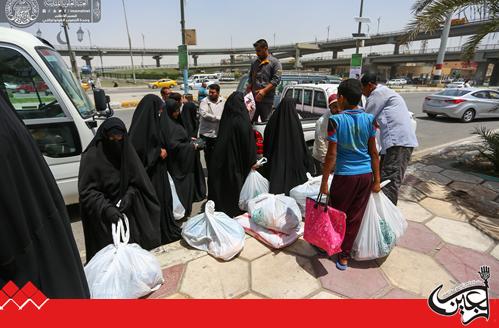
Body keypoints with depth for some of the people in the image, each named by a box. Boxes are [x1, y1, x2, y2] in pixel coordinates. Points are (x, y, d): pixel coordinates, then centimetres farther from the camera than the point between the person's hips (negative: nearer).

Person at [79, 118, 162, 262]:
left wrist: (129, 195, -15)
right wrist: (105, 208, -24)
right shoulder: (92, 156, -13)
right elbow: (86, 191, -12)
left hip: (127, 211, 3)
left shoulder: (127, 151, -3)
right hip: (102, 216, -3)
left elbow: (137, 181, 3)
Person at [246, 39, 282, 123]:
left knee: (266, 123, 0)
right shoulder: (254, 62, 18)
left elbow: (276, 79, -10)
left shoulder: (275, 62, 0)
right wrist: (247, 92, 9)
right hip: (253, 98, 6)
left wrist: (264, 91, -21)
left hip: (267, 99, -5)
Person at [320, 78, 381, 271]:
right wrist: (377, 179, 11)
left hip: (345, 175, -4)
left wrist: (324, 182, -6)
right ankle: (344, 256, 24)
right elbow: (374, 153, 3)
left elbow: (331, 155, -14)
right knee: (355, 217, 13)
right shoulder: (369, 119, 0)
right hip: (366, 175, 4)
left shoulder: (335, 120, -13)